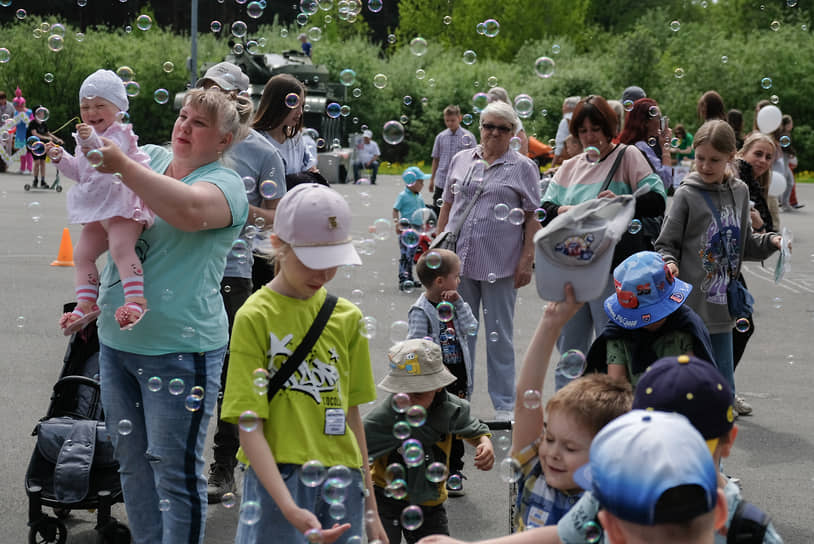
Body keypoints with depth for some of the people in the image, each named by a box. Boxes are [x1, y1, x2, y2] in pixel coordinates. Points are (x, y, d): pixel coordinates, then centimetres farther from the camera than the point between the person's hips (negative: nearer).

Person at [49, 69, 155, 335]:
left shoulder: (120, 133, -6)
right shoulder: (86, 138, 19)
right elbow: (80, 172, 25)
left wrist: (93, 141, -40)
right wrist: (61, 158, 10)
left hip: (123, 205, -10)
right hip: (97, 211, 10)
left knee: (121, 247, -29)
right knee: (83, 253, 7)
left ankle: (136, 300, -35)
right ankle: (86, 304, 12)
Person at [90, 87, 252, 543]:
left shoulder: (225, 183, -11)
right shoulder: (151, 157, 10)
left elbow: (190, 210, -33)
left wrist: (122, 167, -33)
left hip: (179, 350, -7)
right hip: (118, 339, 7)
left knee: (175, 468, -2)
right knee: (133, 461, 17)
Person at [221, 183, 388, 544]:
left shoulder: (347, 317, 9)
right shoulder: (256, 317, -6)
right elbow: (249, 427, -11)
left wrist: (370, 510, 15)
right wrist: (291, 510, -22)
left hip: (342, 476, 5)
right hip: (279, 477, -4)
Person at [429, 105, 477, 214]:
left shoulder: (468, 137, -2)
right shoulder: (440, 137, 5)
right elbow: (436, 159, 13)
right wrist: (432, 179, 13)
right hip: (441, 182, 2)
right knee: (436, 211, 4)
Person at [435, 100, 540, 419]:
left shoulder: (523, 168, 2)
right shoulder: (461, 160, 12)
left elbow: (532, 218, 0)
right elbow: (447, 206, 17)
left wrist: (527, 259, -8)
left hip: (499, 264, -3)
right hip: (458, 261, 3)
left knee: (499, 335, 4)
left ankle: (504, 405, 12)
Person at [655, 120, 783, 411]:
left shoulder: (740, 192, 8)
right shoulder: (687, 194, -6)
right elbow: (667, 245, -2)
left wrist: (770, 242, 1)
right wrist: (669, 264, -22)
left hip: (721, 309, 5)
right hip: (690, 308, -4)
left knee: (723, 390, 10)